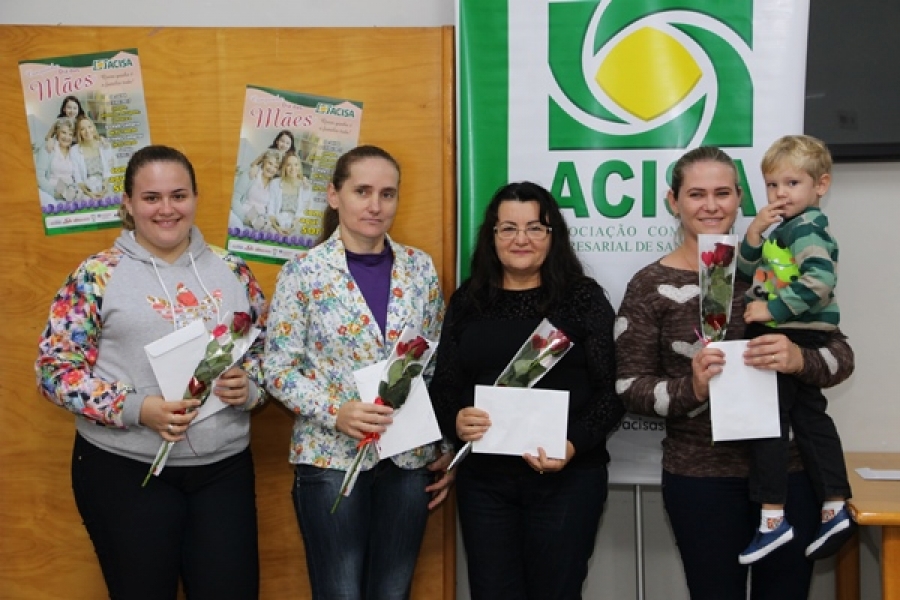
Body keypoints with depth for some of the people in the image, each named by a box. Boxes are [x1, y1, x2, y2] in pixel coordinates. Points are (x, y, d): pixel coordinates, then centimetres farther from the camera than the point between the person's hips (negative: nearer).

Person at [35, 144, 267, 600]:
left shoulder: (231, 271, 6)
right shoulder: (98, 275, -3)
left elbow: (267, 351, 13)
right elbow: (55, 369, -6)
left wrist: (249, 385, -10)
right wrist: (135, 408, -19)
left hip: (223, 468, 3)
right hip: (125, 469, -2)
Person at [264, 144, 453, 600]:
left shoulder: (420, 267, 5)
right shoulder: (304, 271, -6)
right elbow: (279, 370, -6)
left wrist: (448, 447, 7)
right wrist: (336, 412, -21)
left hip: (411, 457, 3)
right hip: (331, 457, -3)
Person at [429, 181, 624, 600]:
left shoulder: (584, 297, 0)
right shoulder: (466, 301, 8)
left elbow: (613, 389, -4)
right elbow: (443, 385, 8)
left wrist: (575, 444, -18)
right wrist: (455, 421, -13)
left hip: (568, 476, -2)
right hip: (482, 477, 3)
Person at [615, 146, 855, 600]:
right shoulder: (651, 286, -2)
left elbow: (841, 357, 2)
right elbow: (630, 388, -4)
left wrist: (798, 359, -19)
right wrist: (692, 388, -22)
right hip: (700, 478, -2)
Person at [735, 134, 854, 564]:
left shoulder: (805, 228, -14)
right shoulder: (785, 228, 16)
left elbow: (820, 282, -29)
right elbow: (748, 275, 16)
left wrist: (771, 309, -24)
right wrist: (754, 235, -1)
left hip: (790, 337, -10)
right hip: (798, 340, 10)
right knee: (809, 417, 11)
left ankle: (773, 517, -3)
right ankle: (835, 508, 16)